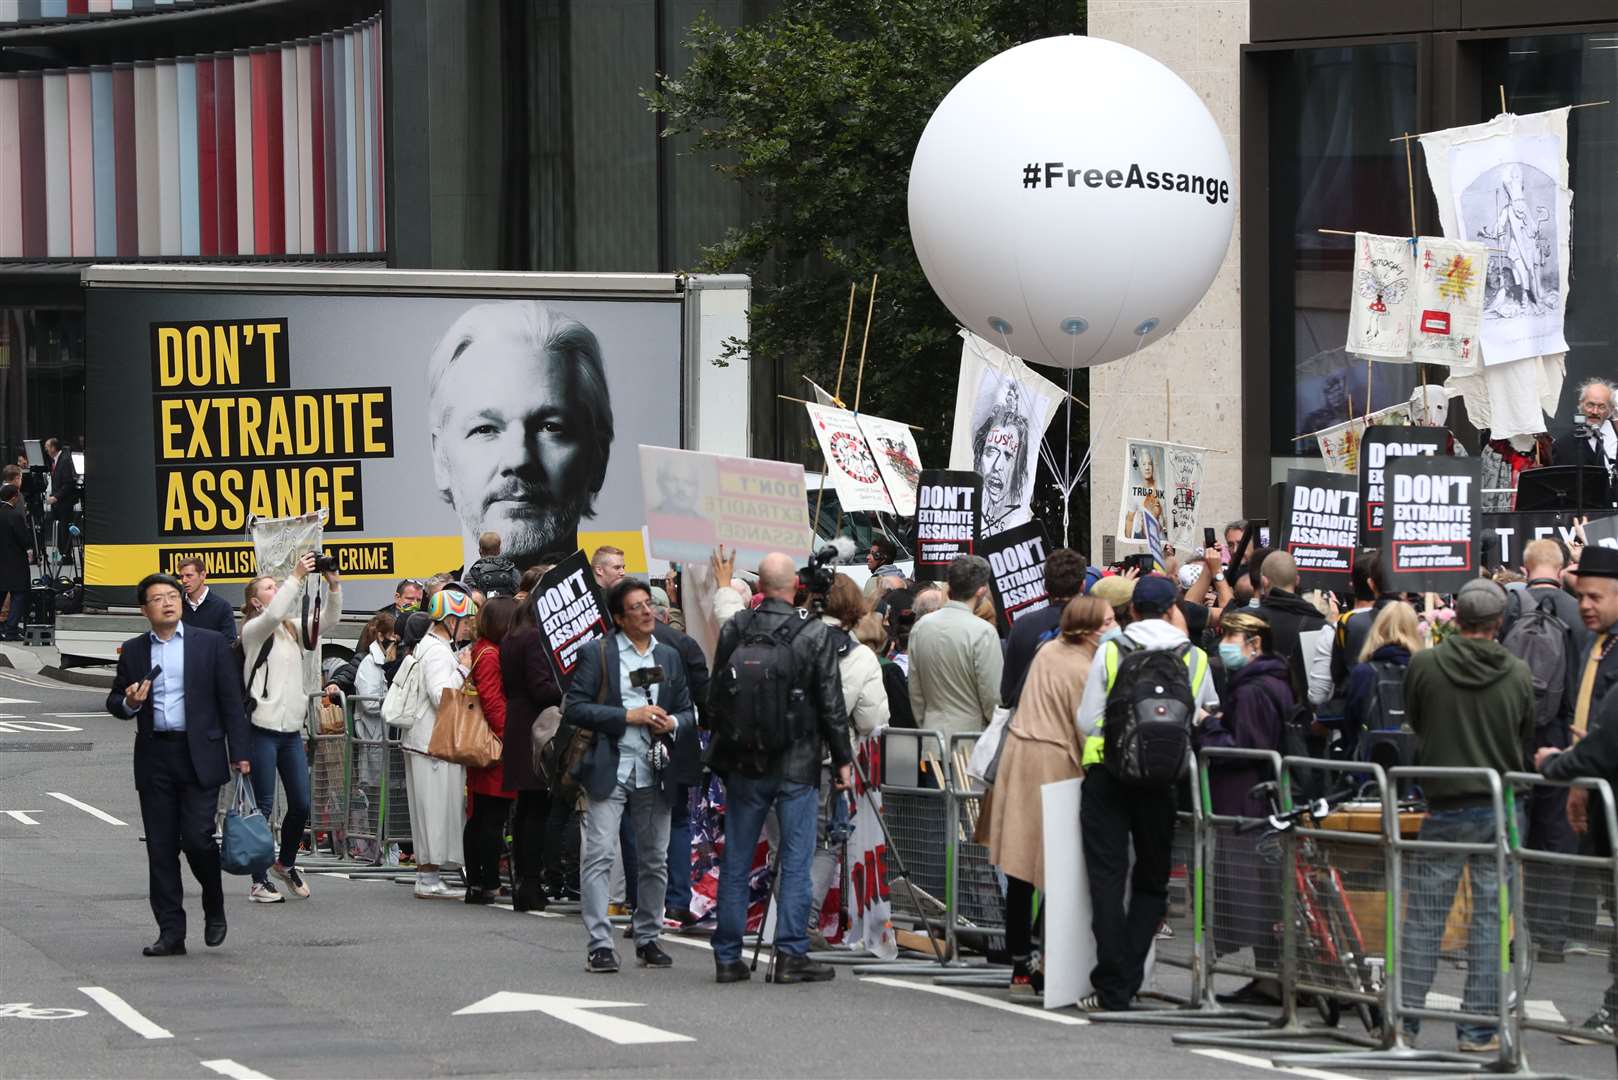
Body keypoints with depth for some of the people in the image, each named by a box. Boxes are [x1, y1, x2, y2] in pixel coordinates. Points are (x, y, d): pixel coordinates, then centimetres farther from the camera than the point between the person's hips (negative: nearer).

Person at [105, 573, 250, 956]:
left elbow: (231, 701, 2)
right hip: (154, 759, 3)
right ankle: (171, 933, 6)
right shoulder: (133, 651, 10)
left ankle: (214, 909, 16)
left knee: (197, 839, -10)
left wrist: (240, 753, -5)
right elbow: (114, 701, 16)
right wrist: (129, 702, -8)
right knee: (161, 849, 2)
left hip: (200, 756, -3)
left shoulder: (211, 644, 3)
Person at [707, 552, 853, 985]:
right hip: (796, 763, -3)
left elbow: (716, 696, 9)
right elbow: (831, 705, -5)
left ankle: (727, 956, 11)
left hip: (744, 765, 3)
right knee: (796, 859, 1)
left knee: (736, 859, 9)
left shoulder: (733, 629, 1)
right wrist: (842, 759, 4)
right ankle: (790, 953, -3)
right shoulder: (815, 634, -8)